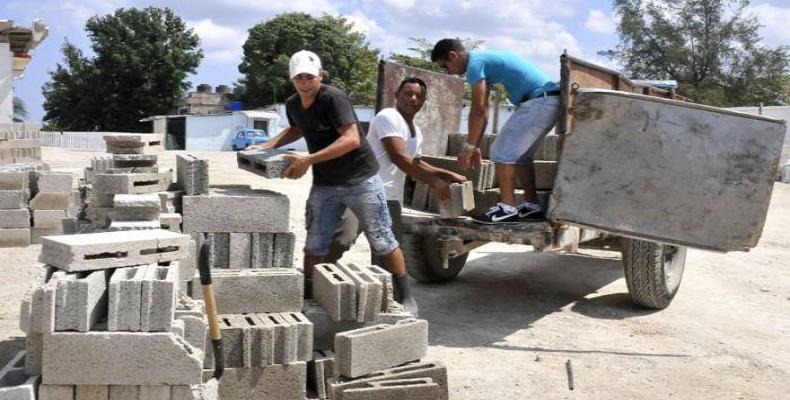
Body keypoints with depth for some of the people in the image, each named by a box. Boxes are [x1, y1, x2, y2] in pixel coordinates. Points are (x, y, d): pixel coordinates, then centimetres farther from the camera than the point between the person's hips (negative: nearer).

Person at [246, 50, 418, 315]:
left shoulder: (333, 98, -19)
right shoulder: (292, 105, 4)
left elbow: (352, 139, -31)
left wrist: (309, 160, -34)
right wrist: (268, 146, 11)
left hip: (360, 180, -6)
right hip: (324, 184, 6)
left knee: (382, 241, 1)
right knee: (314, 245, 8)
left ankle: (405, 298, 14)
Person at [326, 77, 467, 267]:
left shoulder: (416, 132, 20)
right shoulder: (388, 117, -8)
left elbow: (414, 163, 32)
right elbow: (398, 157, -18)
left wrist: (448, 175, 23)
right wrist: (434, 182, -18)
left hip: (391, 198, 9)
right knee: (342, 240, -22)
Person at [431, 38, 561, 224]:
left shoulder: (475, 63, -10)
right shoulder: (483, 60, 20)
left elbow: (478, 111, -14)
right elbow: (483, 110, 20)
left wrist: (469, 147, -7)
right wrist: (475, 146, 19)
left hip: (539, 101, -10)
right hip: (548, 101, 10)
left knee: (502, 151, -7)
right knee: (520, 153, 15)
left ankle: (507, 208, -5)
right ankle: (532, 206, 16)